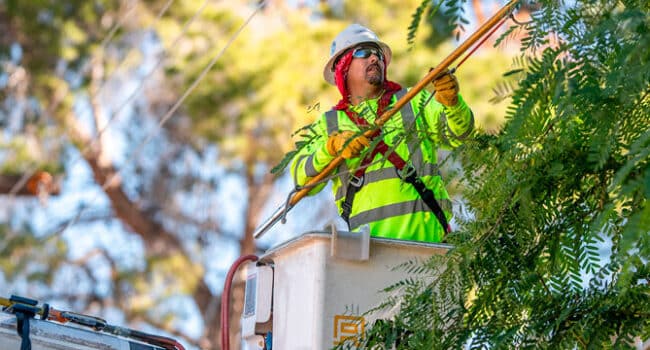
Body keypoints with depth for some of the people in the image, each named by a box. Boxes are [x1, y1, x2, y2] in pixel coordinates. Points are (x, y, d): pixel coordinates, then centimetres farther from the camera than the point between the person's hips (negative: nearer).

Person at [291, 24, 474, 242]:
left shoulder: (414, 102, 21)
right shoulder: (328, 124, 21)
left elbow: (457, 134, 7)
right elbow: (302, 179, 10)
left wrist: (452, 102, -14)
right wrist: (332, 147, -8)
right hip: (364, 236, 0)